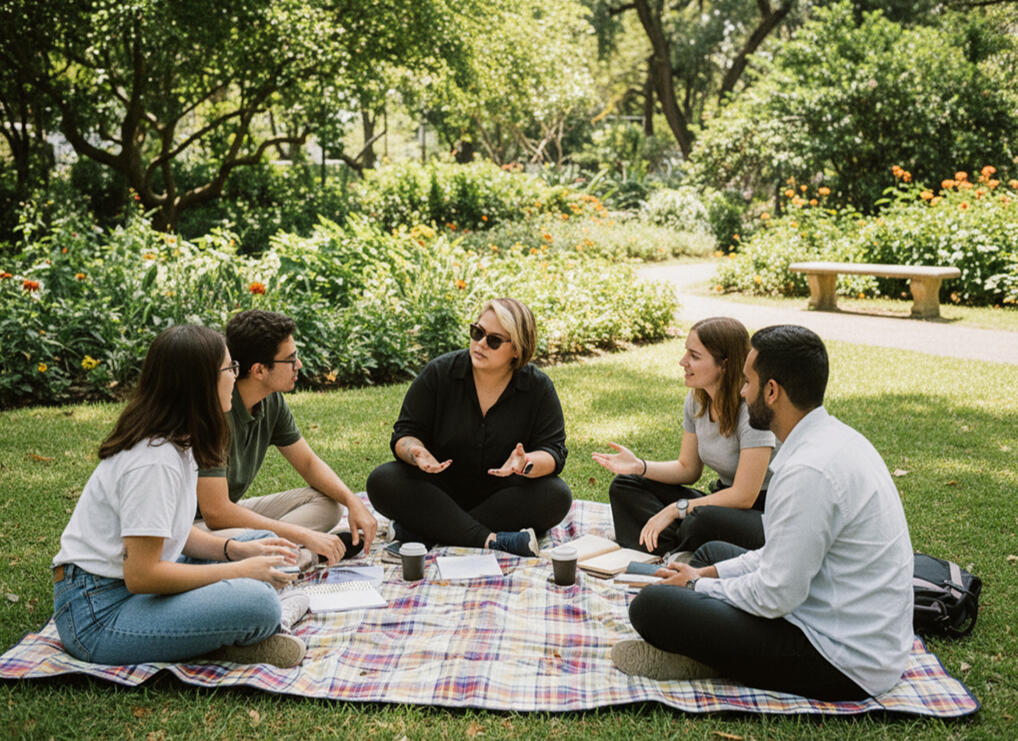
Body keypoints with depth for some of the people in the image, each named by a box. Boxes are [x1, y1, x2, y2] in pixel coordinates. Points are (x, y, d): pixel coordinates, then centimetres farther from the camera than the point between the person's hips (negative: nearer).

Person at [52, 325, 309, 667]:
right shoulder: (154, 461, -23)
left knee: (262, 544, 10)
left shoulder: (176, 442, 6)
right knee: (256, 600, -31)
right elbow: (141, 575, -24)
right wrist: (240, 570, -17)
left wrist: (236, 549, -1)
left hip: (134, 581, 10)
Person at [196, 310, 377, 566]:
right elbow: (215, 512, -30)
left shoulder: (271, 400, -3)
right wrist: (304, 535, -27)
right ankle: (305, 556, -15)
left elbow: (308, 462, 10)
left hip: (231, 511, 8)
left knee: (328, 502, 0)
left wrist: (353, 501, -9)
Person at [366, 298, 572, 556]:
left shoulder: (538, 387, -5)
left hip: (502, 495, 0)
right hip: (440, 492, 0)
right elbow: (405, 434, -3)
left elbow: (553, 452, -8)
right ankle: (491, 541, -36)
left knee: (557, 496, -29)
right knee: (382, 481, -26)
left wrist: (526, 463, -31)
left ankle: (424, 530, -31)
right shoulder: (438, 373, -5)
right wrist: (417, 453, -28)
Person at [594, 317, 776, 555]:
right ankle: (676, 554, -20)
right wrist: (639, 466, -7)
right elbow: (688, 468, 10)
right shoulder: (697, 400, 2)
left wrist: (675, 509, -22)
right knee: (624, 486, 0)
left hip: (762, 512, -8)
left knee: (704, 520, -40)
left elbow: (744, 496, -23)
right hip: (725, 498, 8)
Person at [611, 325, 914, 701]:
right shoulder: (834, 435, 5)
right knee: (712, 551, 24)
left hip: (844, 665, -10)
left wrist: (698, 586, -5)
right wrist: (711, 573, 10)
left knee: (651, 605, -18)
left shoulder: (810, 471, -27)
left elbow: (775, 596, -22)